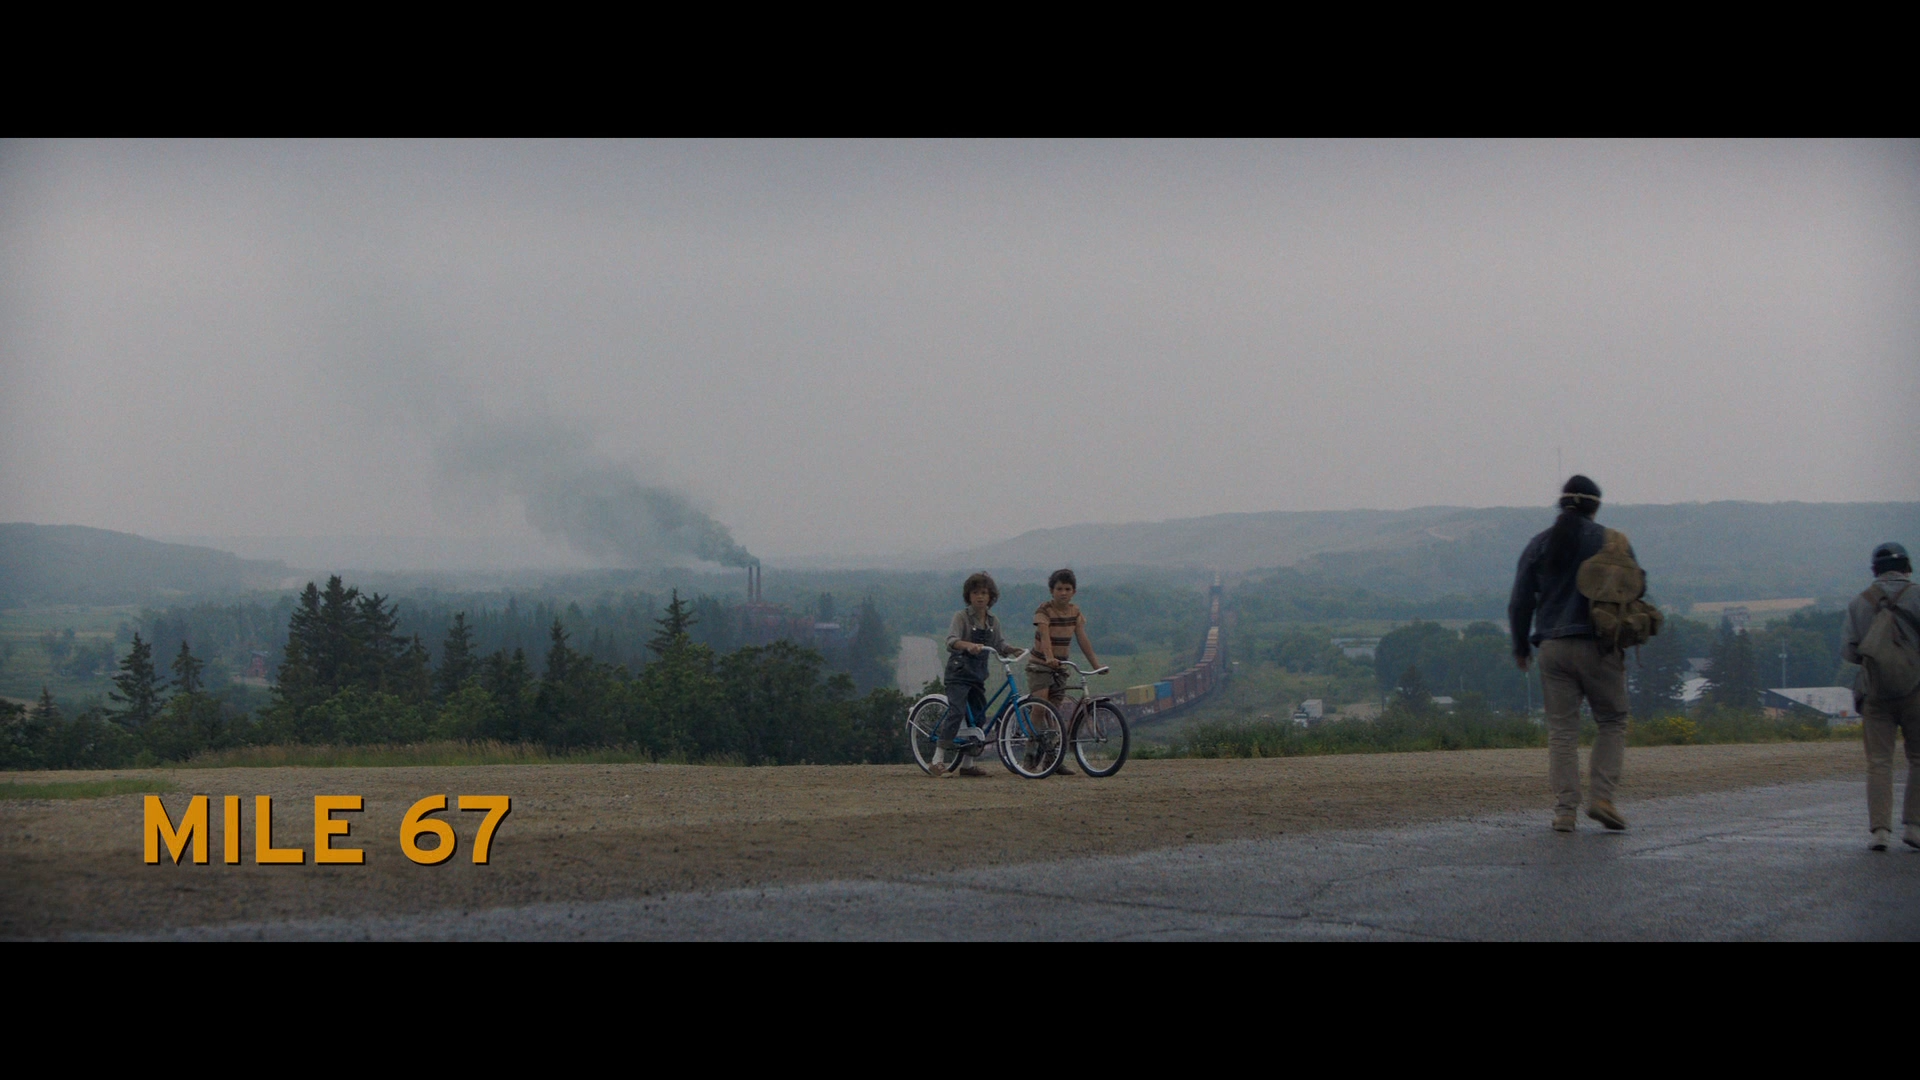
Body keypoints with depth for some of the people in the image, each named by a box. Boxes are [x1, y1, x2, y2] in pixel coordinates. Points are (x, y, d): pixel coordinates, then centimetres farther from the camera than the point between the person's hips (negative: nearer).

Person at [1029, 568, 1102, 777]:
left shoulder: (1075, 611, 4)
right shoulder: (1044, 610, -13)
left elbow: (1082, 638, 0)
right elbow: (1045, 636, -27)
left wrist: (1095, 664, -7)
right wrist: (1049, 658, -44)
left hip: (1060, 667, 5)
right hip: (1040, 666, -5)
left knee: (1056, 713, 4)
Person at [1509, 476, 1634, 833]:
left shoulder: (1539, 546, 6)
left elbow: (1520, 603, 6)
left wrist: (1520, 646, 19)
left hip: (1553, 648, 2)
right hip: (1600, 649, -2)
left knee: (1561, 731, 4)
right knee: (1612, 722, 10)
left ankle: (1565, 810, -2)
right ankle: (1601, 796, -6)